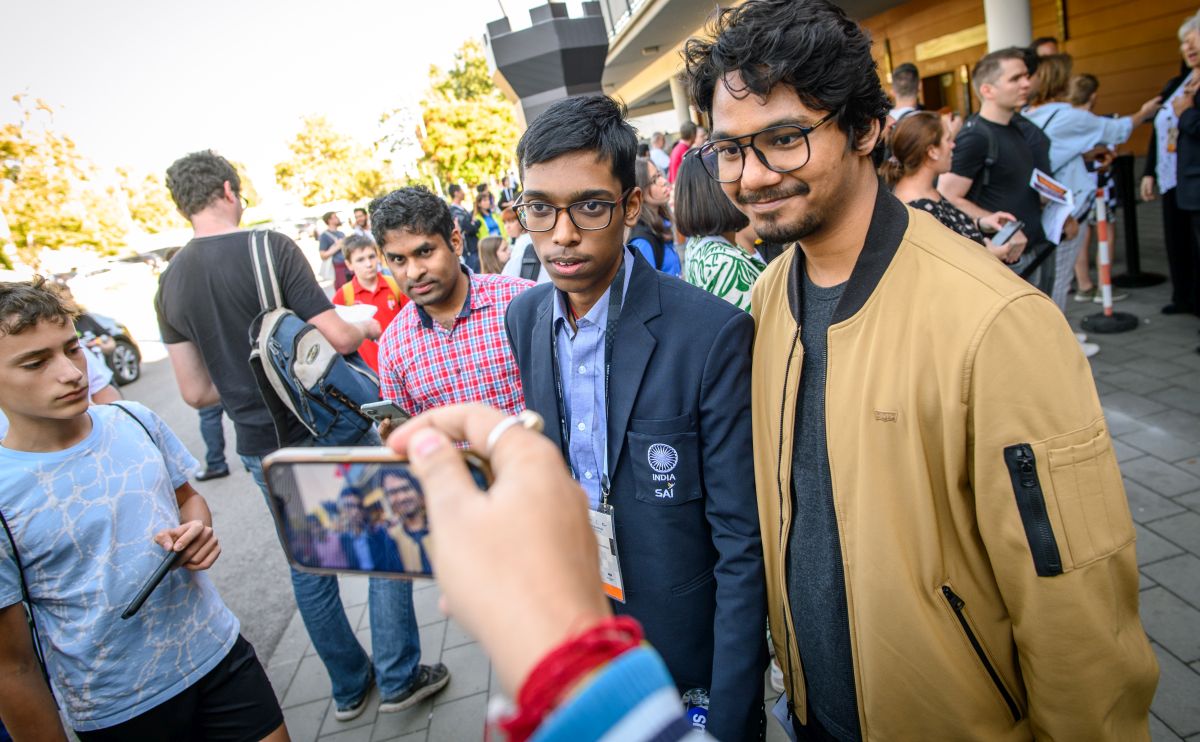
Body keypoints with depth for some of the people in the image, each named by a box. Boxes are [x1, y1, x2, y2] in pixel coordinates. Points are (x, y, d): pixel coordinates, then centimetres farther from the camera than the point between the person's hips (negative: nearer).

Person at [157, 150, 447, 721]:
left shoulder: (169, 284, 3)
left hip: (261, 450, 6)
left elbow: (196, 391, 6)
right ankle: (399, 678, 21)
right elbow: (336, 338, -18)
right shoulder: (269, 247, -14)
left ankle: (349, 687, 34)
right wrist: (366, 327, 3)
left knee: (309, 567, 19)